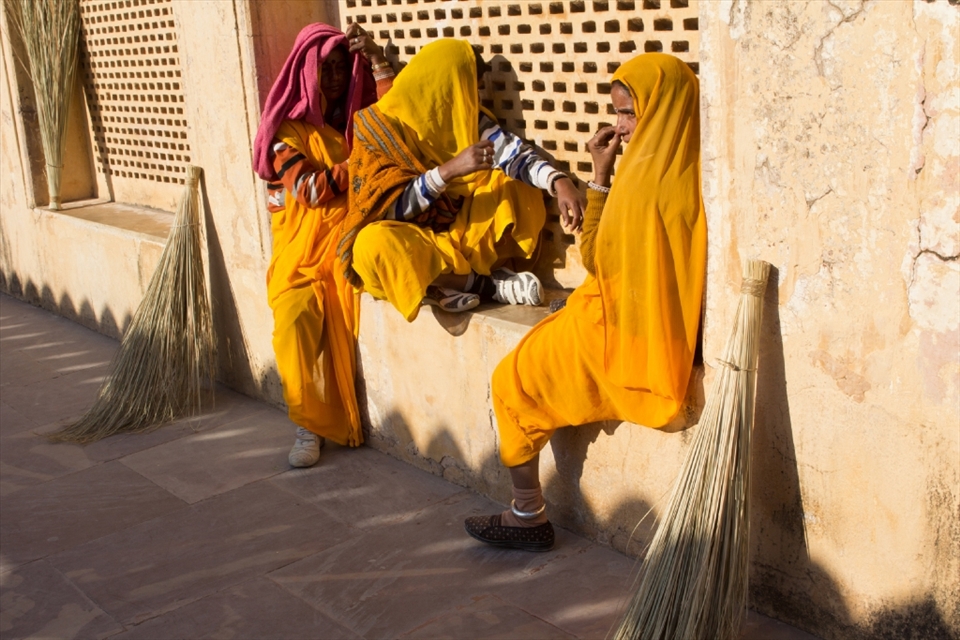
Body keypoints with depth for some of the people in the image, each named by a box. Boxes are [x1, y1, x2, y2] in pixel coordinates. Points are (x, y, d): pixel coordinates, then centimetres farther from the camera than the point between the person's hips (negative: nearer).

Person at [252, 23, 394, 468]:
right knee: (295, 314, -29)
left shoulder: (359, 118, 16)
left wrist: (378, 61, -6)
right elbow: (308, 187, -10)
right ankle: (310, 424, -17)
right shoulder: (289, 127, 6)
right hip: (303, 244, -1)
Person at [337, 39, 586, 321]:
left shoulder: (466, 117, 1)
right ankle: (488, 284, -22)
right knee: (373, 243, -36)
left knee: (517, 185, -12)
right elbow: (390, 207, -20)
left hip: (458, 232, 4)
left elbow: (513, 154, -15)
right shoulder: (380, 126, -11)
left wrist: (560, 182, -34)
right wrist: (450, 169, -33)